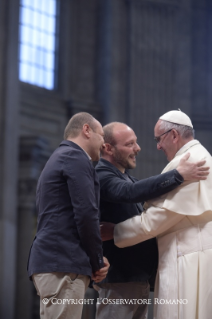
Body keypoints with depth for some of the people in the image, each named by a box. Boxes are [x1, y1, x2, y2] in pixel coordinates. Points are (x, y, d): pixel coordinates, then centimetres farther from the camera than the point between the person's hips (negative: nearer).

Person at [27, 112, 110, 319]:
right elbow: (86, 214, -13)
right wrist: (98, 261, -3)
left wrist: (95, 260, 13)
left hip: (50, 261, 10)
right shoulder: (76, 157, -4)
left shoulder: (59, 158, 26)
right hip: (63, 265, -10)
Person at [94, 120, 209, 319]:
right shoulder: (101, 177, -13)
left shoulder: (126, 177, 20)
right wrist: (178, 175, -30)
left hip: (139, 278, 10)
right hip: (119, 280, -10)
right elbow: (132, 192, -31)